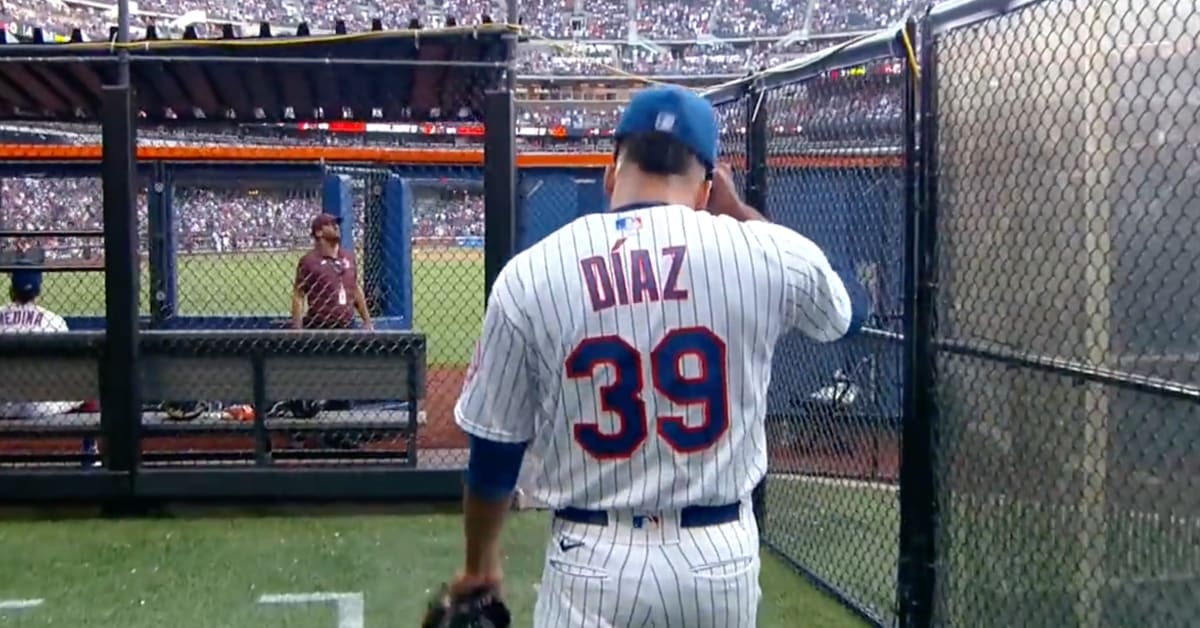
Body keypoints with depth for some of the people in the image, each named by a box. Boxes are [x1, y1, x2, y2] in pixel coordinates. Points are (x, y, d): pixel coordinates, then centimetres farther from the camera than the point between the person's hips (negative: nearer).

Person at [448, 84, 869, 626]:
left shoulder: (529, 275, -7)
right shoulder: (766, 252, -6)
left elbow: (494, 451, 1)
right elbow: (848, 310, 18)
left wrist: (478, 562, 18)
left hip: (593, 564, -1)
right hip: (721, 557, 2)